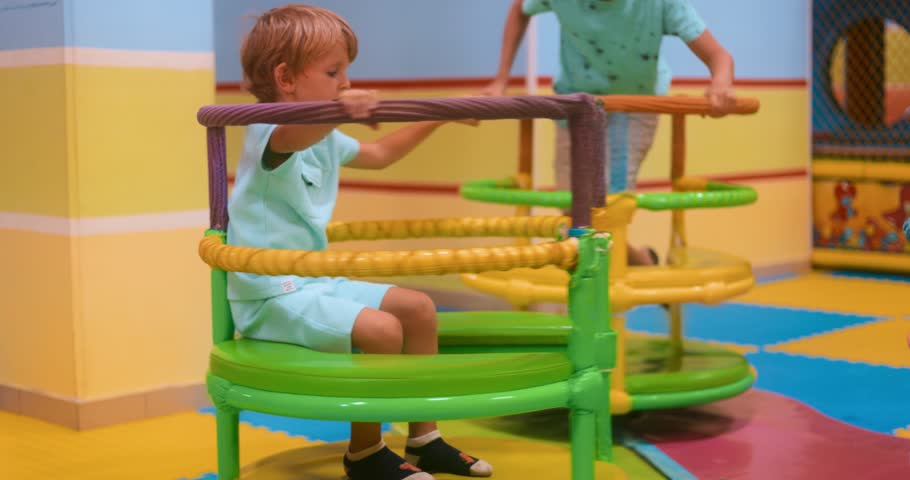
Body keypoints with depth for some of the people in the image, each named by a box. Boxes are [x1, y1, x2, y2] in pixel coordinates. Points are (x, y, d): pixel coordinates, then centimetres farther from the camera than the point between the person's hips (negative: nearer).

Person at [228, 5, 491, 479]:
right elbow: (294, 135, -46)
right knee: (381, 329, -26)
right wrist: (336, 110, -67)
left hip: (315, 283, 10)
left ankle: (424, 439, 17)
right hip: (272, 297, -10)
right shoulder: (268, 134, -19)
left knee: (419, 308, 10)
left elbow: (379, 154, 31)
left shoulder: (324, 138, 13)